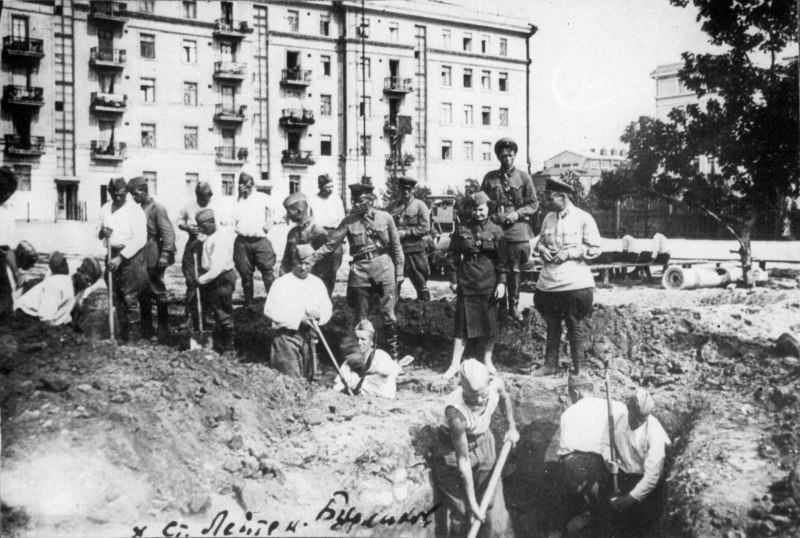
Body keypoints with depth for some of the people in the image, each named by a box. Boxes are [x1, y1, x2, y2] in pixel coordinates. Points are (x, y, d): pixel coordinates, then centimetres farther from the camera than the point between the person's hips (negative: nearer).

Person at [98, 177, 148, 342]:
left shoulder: (135, 210, -8)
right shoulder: (105, 210, 10)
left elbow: (140, 239, -14)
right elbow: (99, 234, 21)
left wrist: (121, 257, -18)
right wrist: (102, 232, -4)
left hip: (131, 255, -6)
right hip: (112, 255, 6)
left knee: (130, 296, -10)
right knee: (116, 297, 8)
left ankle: (126, 332, -4)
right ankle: (122, 330, 15)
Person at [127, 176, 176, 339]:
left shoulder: (157, 209, -10)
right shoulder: (139, 209, 11)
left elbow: (168, 233, -14)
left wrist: (164, 257, -18)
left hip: (154, 260, -7)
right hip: (141, 259, 7)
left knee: (158, 292, 1)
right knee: (143, 294, 10)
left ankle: (163, 327, 12)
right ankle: (146, 329, 19)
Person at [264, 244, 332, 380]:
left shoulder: (317, 283, 12)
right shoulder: (282, 282, -6)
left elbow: (327, 308, 13)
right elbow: (270, 310, -14)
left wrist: (319, 314, -12)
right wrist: (298, 320, -17)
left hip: (309, 337, 5)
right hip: (287, 336, -5)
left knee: (308, 377, 11)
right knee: (292, 378, -11)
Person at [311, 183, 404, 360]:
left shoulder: (385, 218, 1)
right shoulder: (349, 221, 2)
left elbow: (396, 246, 6)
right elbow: (331, 244, -1)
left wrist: (399, 272, 4)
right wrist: (312, 258, -13)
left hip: (384, 267, -1)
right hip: (359, 270, 1)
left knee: (388, 314, 2)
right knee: (361, 317, 8)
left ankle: (393, 353, 13)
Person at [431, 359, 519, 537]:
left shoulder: (495, 384, -25)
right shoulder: (456, 412, -38)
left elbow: (504, 398, 5)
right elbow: (463, 460, -30)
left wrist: (511, 427, 13)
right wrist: (472, 503, -24)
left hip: (484, 444, 5)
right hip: (454, 451, -5)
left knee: (493, 507, 9)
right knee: (459, 511, 5)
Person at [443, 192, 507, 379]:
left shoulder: (495, 231, 1)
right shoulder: (462, 229, 3)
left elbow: (502, 259, 1)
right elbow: (452, 255, 8)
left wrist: (502, 282, -6)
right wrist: (453, 279, 3)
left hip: (489, 285, 0)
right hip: (465, 284, 0)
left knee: (489, 323, 6)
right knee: (462, 323, 2)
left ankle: (487, 360, 21)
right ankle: (455, 363, 7)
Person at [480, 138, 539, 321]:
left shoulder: (524, 177, 5)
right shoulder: (490, 178, 8)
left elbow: (533, 204, 5)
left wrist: (517, 213, -10)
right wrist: (491, 216, -6)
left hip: (516, 229, -1)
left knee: (514, 270, 5)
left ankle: (514, 306, 14)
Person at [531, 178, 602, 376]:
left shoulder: (583, 218, -6)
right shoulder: (549, 218, 10)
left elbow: (594, 249, -7)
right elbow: (540, 241, 22)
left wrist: (568, 253, -14)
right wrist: (542, 249, -1)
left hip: (574, 283, -5)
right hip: (548, 283, 5)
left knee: (576, 327, 4)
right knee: (552, 326, 14)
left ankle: (578, 368, 13)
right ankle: (550, 365, 24)